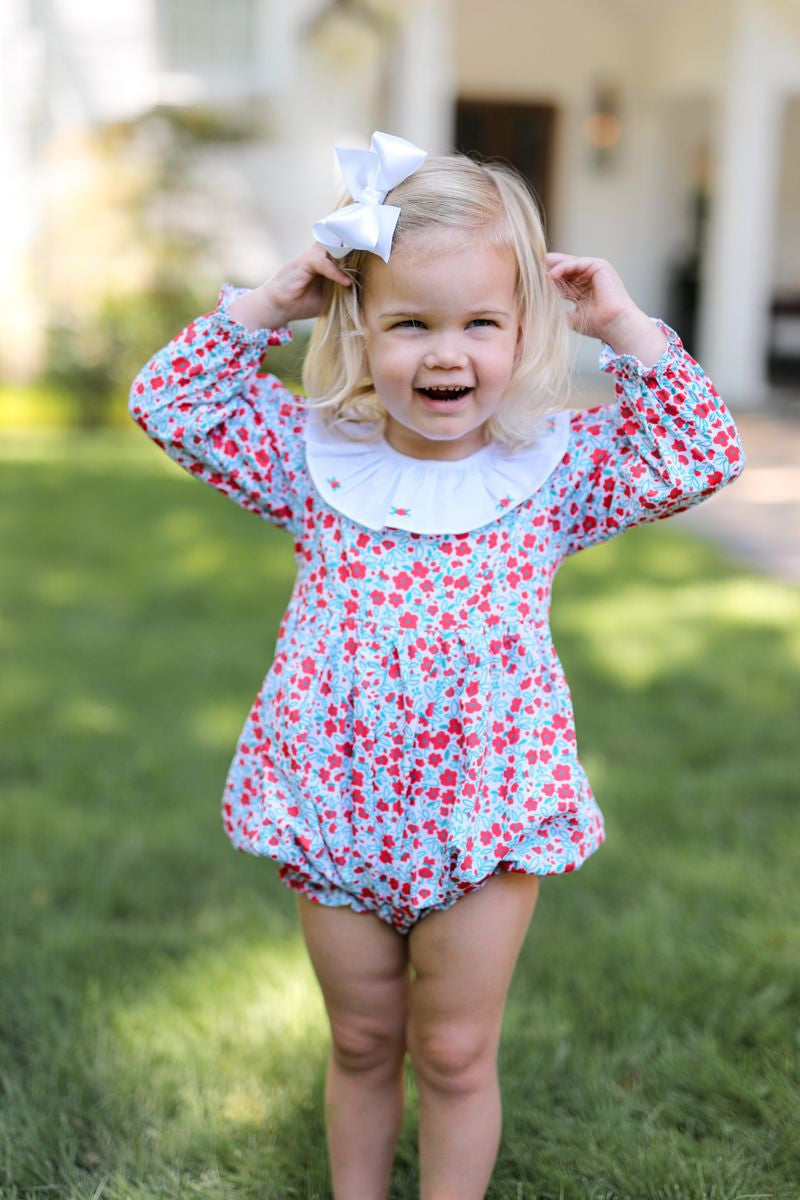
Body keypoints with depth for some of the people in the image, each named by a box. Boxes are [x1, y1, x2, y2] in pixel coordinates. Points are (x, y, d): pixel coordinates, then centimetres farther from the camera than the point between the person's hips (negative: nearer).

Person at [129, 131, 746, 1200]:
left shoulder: (554, 466, -5)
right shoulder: (314, 455, -2)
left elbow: (702, 458, -9)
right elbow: (168, 402, -1)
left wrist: (624, 326, -12)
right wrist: (265, 305, -9)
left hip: (487, 817, -1)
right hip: (339, 810, 2)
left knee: (456, 1055, 13)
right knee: (361, 1044, 20)